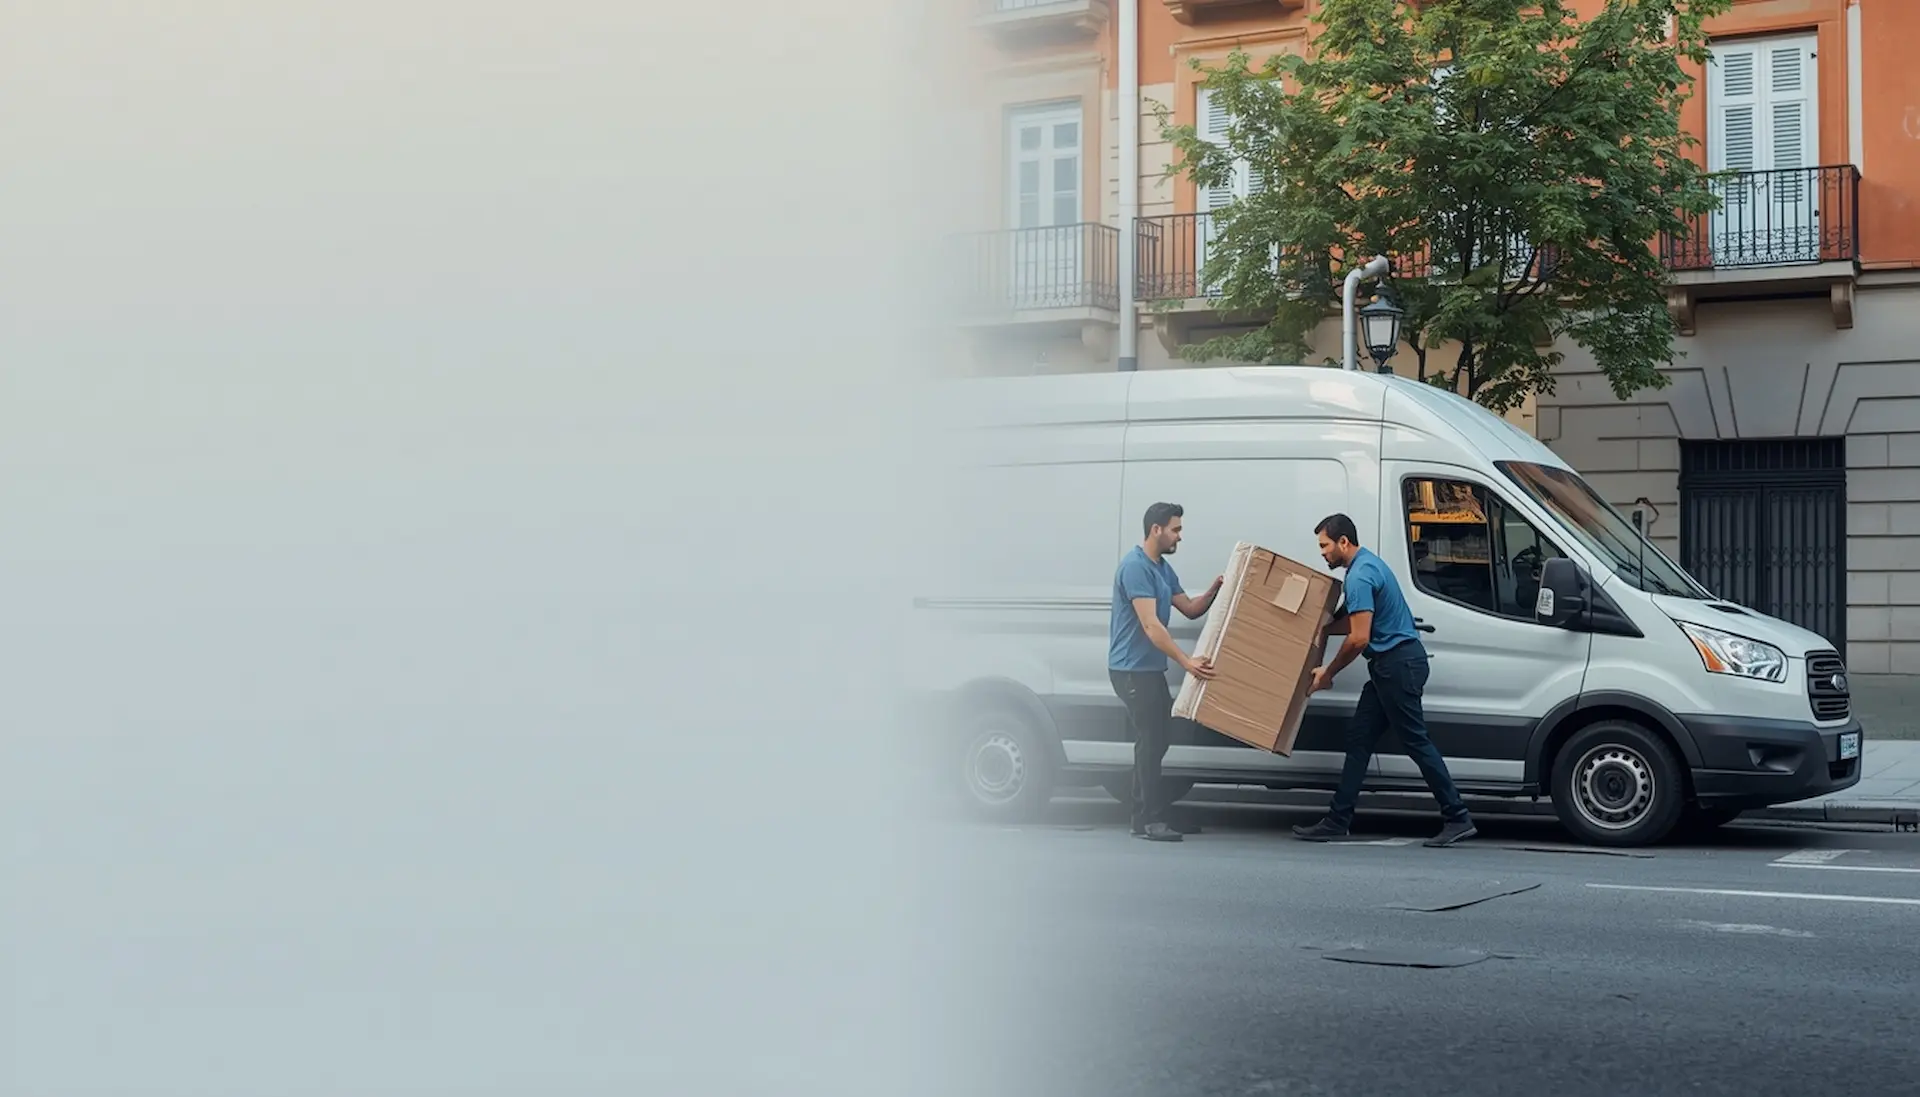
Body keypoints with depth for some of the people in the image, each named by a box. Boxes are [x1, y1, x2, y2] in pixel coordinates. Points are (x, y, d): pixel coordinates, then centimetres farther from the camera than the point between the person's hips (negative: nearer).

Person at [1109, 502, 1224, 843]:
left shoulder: (1163, 569, 14)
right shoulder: (1135, 566, -18)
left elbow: (1190, 609, 16)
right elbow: (1150, 624, -25)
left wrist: (1215, 589, -3)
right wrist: (1186, 662, -31)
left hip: (1151, 668, 10)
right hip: (1132, 669, -10)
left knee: (1158, 737, 10)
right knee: (1151, 738, -11)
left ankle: (1153, 815, 15)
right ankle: (1148, 820, -9)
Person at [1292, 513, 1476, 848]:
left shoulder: (1360, 576, -17)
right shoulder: (1367, 564, 16)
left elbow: (1359, 638, -21)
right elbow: (1356, 620, 28)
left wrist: (1328, 672, -9)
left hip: (1398, 663, -11)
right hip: (1392, 663, 11)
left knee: (1416, 741, -6)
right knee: (1359, 739, 9)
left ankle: (1457, 818, -2)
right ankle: (1338, 821, 10)